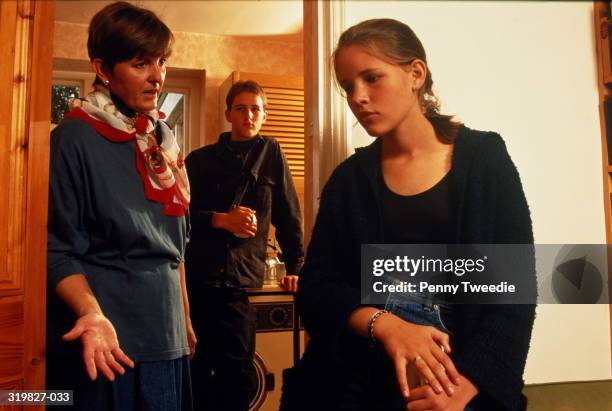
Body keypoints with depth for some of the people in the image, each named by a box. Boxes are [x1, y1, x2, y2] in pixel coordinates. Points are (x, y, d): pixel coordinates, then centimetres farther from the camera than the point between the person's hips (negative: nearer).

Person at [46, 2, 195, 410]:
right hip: (110, 336, -6)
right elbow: (58, 248, -11)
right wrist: (92, 314, -27)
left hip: (166, 334, 6)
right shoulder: (75, 139, -11)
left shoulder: (163, 138, 8)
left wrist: (185, 316, 15)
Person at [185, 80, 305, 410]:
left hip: (240, 282, 0)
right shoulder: (200, 160, 10)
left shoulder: (271, 153, 11)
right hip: (195, 278, 0)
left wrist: (295, 267, 6)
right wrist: (221, 220, -10)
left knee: (237, 375, -1)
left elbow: (288, 215, 11)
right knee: (197, 369, 5)